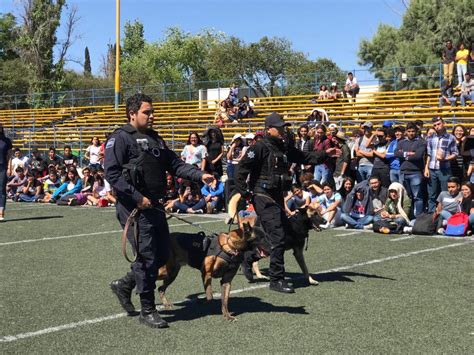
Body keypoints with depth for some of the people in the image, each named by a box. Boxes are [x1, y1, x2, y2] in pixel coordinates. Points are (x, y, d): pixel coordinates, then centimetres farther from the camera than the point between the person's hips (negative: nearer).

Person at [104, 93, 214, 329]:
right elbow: (112, 173, -16)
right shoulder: (120, 138, -7)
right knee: (146, 256, -6)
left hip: (154, 205, 8)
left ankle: (124, 285, 31)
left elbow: (175, 164, 15)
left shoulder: (154, 138, 19)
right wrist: (137, 197, -19)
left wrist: (200, 175, 0)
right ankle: (147, 311, 7)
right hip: (134, 207, -8)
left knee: (162, 254, 11)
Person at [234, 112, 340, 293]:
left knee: (284, 231, 16)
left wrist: (325, 154, 8)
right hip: (264, 198, -9)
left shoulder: (285, 148, 11)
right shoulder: (260, 148, -13)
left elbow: (304, 157, 18)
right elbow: (242, 168, -14)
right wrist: (244, 192, -15)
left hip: (277, 197, 9)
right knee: (278, 237, -12)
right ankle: (276, 280, -6)